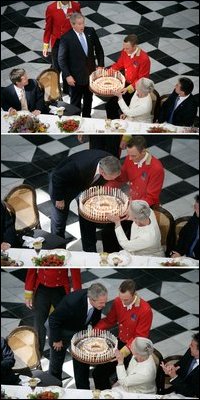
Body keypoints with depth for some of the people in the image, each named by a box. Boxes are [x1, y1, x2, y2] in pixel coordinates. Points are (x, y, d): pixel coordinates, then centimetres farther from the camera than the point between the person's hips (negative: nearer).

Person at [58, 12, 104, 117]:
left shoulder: (90, 32, -5)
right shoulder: (66, 38, -18)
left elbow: (99, 49, 7)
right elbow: (61, 59, -13)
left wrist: (100, 65, 1)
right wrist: (67, 76, -18)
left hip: (91, 73, 5)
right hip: (76, 76, -5)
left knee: (88, 99, 20)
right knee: (75, 102, 10)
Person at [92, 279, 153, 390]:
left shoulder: (145, 310, -24)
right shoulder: (118, 302, -8)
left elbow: (140, 337, -20)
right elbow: (109, 320, 7)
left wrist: (126, 349, -32)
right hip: (120, 342, 6)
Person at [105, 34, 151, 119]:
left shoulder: (144, 59, -25)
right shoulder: (125, 52, -7)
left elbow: (141, 80, -19)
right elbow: (118, 65, 11)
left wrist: (129, 88, -29)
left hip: (136, 89, -6)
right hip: (126, 84, 6)